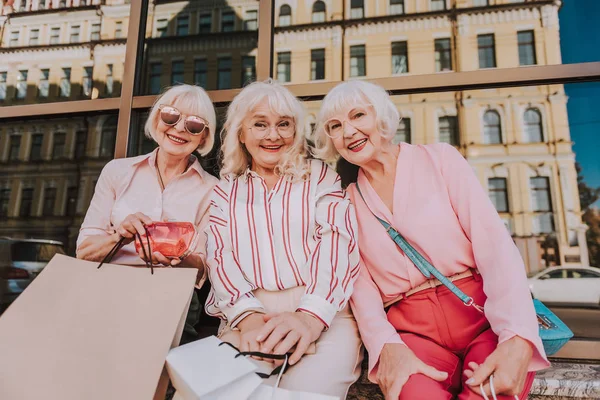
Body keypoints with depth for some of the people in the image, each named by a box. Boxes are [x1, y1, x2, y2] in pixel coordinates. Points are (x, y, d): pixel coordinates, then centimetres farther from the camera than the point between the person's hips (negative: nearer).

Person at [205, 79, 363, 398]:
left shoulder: (320, 177, 10)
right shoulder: (224, 192, 17)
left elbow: (335, 245, -4)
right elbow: (219, 257, 4)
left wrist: (310, 316, -22)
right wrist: (248, 315, -16)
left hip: (324, 315, -1)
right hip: (248, 318, 2)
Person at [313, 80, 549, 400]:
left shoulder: (439, 158, 3)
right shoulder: (347, 201, 10)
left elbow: (493, 241, -6)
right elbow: (360, 283, 2)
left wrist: (518, 338, -21)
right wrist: (386, 344, -18)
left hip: (482, 313, 0)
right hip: (413, 330, 1)